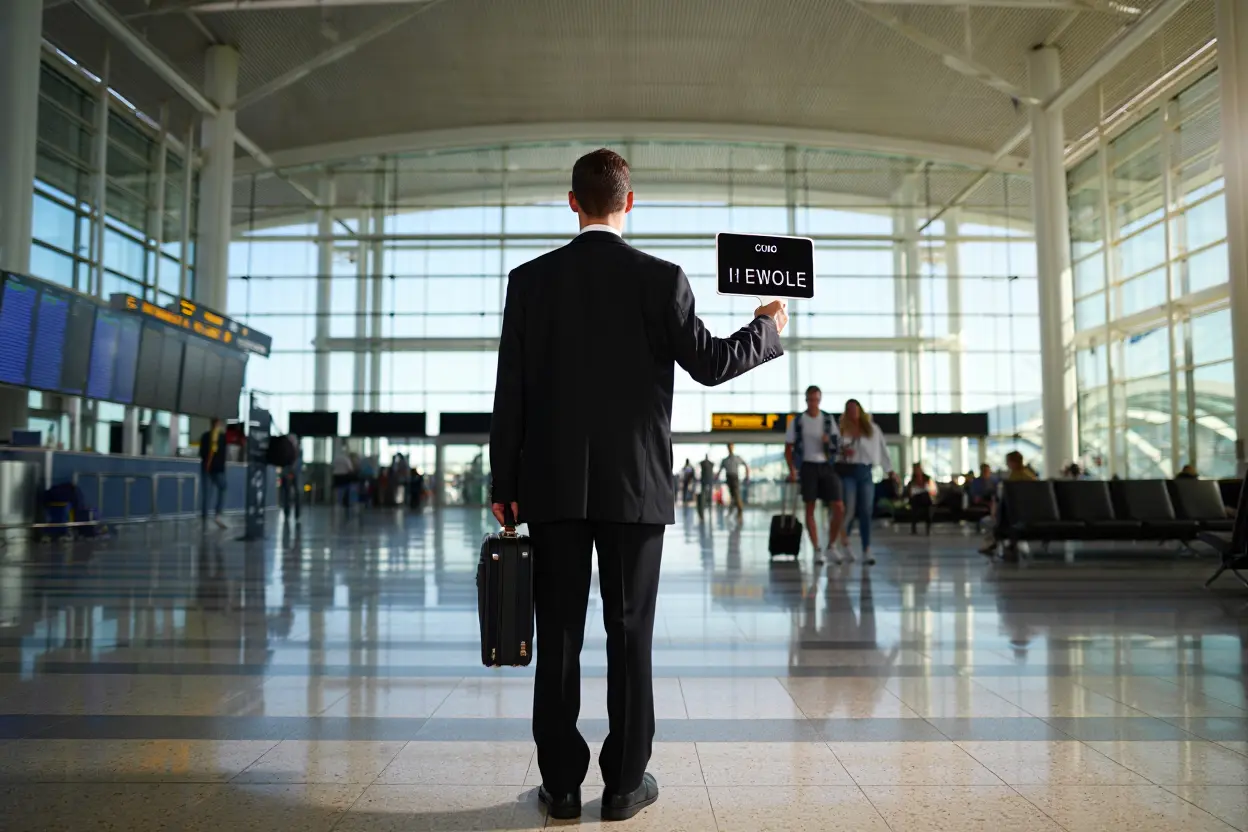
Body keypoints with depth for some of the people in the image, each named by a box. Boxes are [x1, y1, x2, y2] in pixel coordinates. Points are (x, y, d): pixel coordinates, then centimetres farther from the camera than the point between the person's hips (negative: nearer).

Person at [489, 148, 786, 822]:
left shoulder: (529, 280, 2)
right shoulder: (660, 278, -4)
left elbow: (510, 391, 1)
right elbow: (709, 363, -3)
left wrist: (504, 483, 7)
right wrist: (767, 328, 16)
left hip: (553, 485, 2)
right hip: (635, 485, -1)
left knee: (558, 636, 7)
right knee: (630, 633, 7)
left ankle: (561, 785, 16)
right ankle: (624, 783, 16)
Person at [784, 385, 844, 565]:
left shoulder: (829, 419, 8)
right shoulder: (797, 421, 1)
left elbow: (838, 442, 14)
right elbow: (788, 447, 4)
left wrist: (830, 441, -9)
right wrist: (792, 470, -6)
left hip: (827, 466, 2)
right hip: (808, 466, -2)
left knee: (839, 508, -4)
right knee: (810, 509, 1)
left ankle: (832, 545, 14)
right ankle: (817, 550, 9)